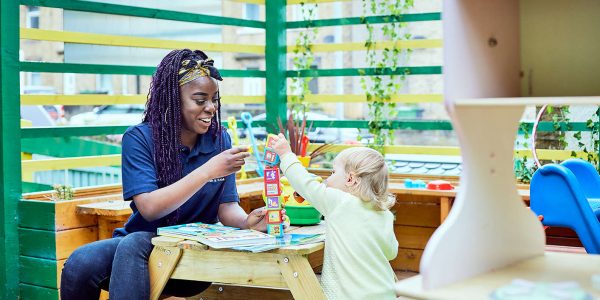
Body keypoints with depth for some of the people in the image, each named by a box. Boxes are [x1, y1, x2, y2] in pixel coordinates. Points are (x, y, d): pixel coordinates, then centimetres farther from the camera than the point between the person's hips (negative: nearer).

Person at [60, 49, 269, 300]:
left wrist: (248, 221, -22)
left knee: (133, 245, -33)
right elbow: (149, 208, -18)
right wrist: (208, 171, -25)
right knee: (79, 264, -29)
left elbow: (227, 206, 1)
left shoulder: (220, 140, 3)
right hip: (141, 241, 1)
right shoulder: (139, 138, -6)